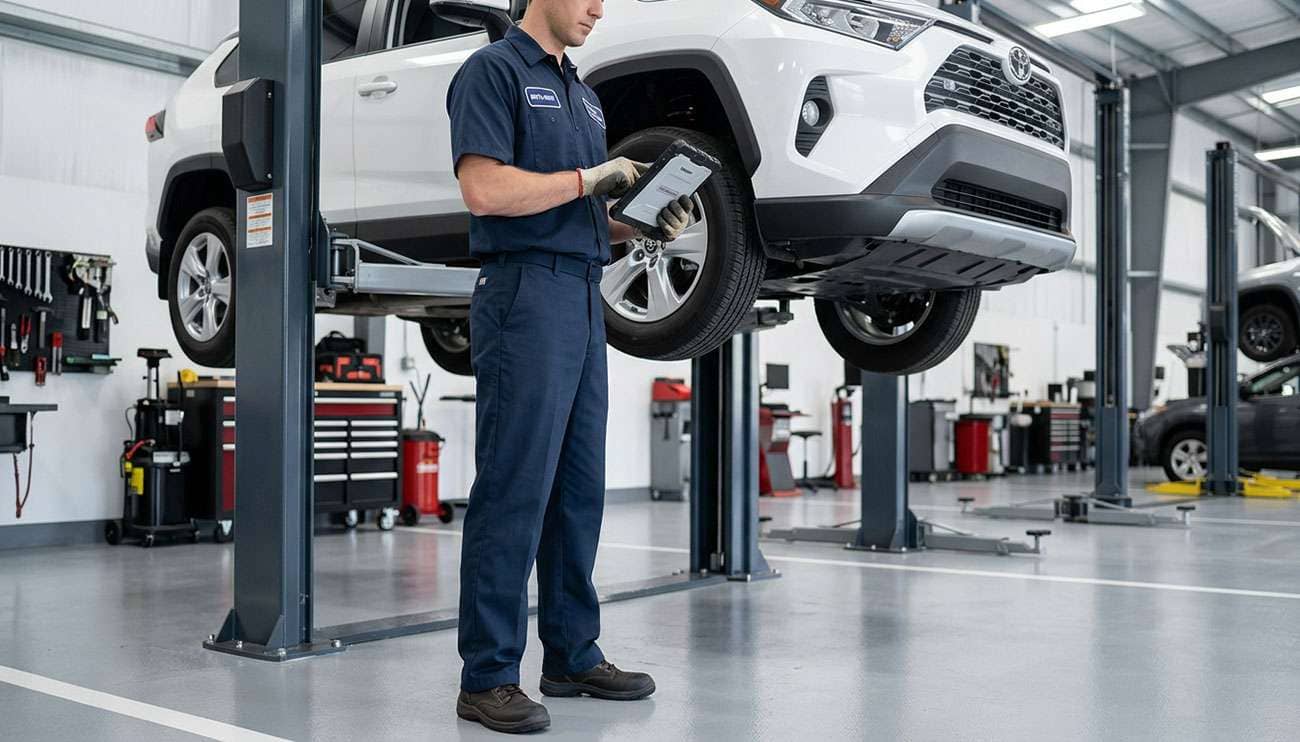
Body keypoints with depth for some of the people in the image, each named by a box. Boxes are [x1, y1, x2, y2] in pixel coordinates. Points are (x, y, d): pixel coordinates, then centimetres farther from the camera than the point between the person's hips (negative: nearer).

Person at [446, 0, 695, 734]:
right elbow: (483, 189, -16)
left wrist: (649, 224, 6)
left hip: (585, 297, 8)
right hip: (526, 294, -8)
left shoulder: (584, 93, 22)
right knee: (515, 490, -8)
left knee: (580, 489, 10)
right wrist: (590, 178, -13)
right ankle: (488, 675, 0)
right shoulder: (494, 70, -3)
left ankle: (573, 653, 19)